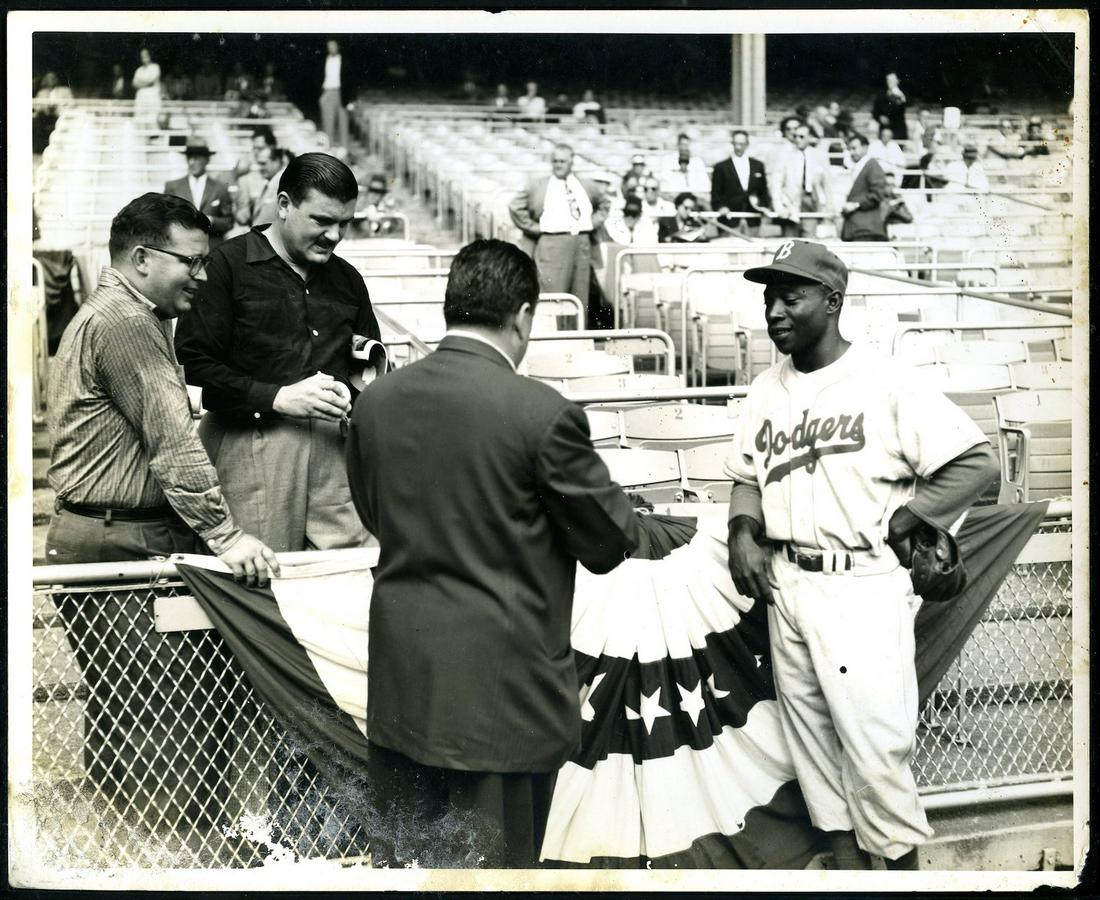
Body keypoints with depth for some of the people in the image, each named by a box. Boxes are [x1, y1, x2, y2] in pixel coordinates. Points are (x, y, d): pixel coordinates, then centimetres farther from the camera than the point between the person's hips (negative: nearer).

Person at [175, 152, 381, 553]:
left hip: (332, 443, 5)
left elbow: (373, 370, 28)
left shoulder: (346, 279, 18)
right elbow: (192, 362, -9)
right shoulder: (228, 264, -1)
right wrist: (278, 397, -14)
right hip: (250, 442, -5)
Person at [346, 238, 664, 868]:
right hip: (504, 690, -5)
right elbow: (608, 542, -7)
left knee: (400, 856, 17)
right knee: (498, 862, 8)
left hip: (402, 683, 5)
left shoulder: (376, 402, -2)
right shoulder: (543, 413, -17)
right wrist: (643, 530, 15)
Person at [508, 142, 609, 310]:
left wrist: (595, 221, 13)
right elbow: (515, 207, 4)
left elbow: (605, 203, 31)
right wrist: (534, 227, -1)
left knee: (580, 298, 4)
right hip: (552, 244, -4)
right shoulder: (537, 186, 6)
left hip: (583, 244, 4)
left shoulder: (588, 187, 16)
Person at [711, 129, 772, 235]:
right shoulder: (721, 167, 5)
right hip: (730, 220, -3)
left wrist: (765, 206, 0)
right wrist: (720, 206, -13)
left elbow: (763, 190, 17)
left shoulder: (758, 165, 14)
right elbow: (716, 194, 4)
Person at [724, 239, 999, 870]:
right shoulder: (768, 390, 9)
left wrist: (894, 528, -11)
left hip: (862, 586, -6)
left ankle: (902, 862, 13)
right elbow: (747, 474, 19)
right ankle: (848, 863, 25)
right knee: (810, 734, 12)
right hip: (785, 582, 7)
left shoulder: (886, 381, -10)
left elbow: (979, 463, -12)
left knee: (875, 743, -5)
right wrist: (744, 533, 0)